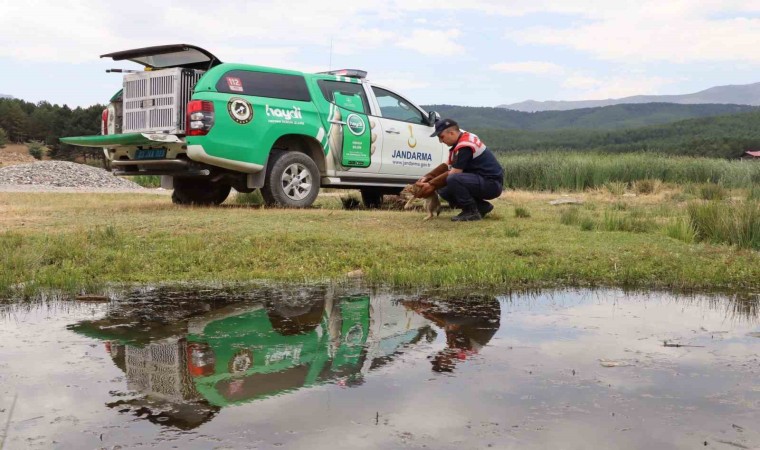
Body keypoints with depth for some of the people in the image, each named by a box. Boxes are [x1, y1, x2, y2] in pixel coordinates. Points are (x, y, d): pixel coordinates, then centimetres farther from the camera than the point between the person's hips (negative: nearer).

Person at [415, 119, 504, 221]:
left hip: (492, 183, -10)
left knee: (453, 180, -31)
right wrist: (427, 177, 5)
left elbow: (454, 173, -19)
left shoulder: (465, 146, -20)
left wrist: (431, 185, -10)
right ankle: (482, 206, 10)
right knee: (443, 189, 4)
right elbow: (448, 166, 14)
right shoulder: (461, 138, 10)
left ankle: (472, 212, -12)